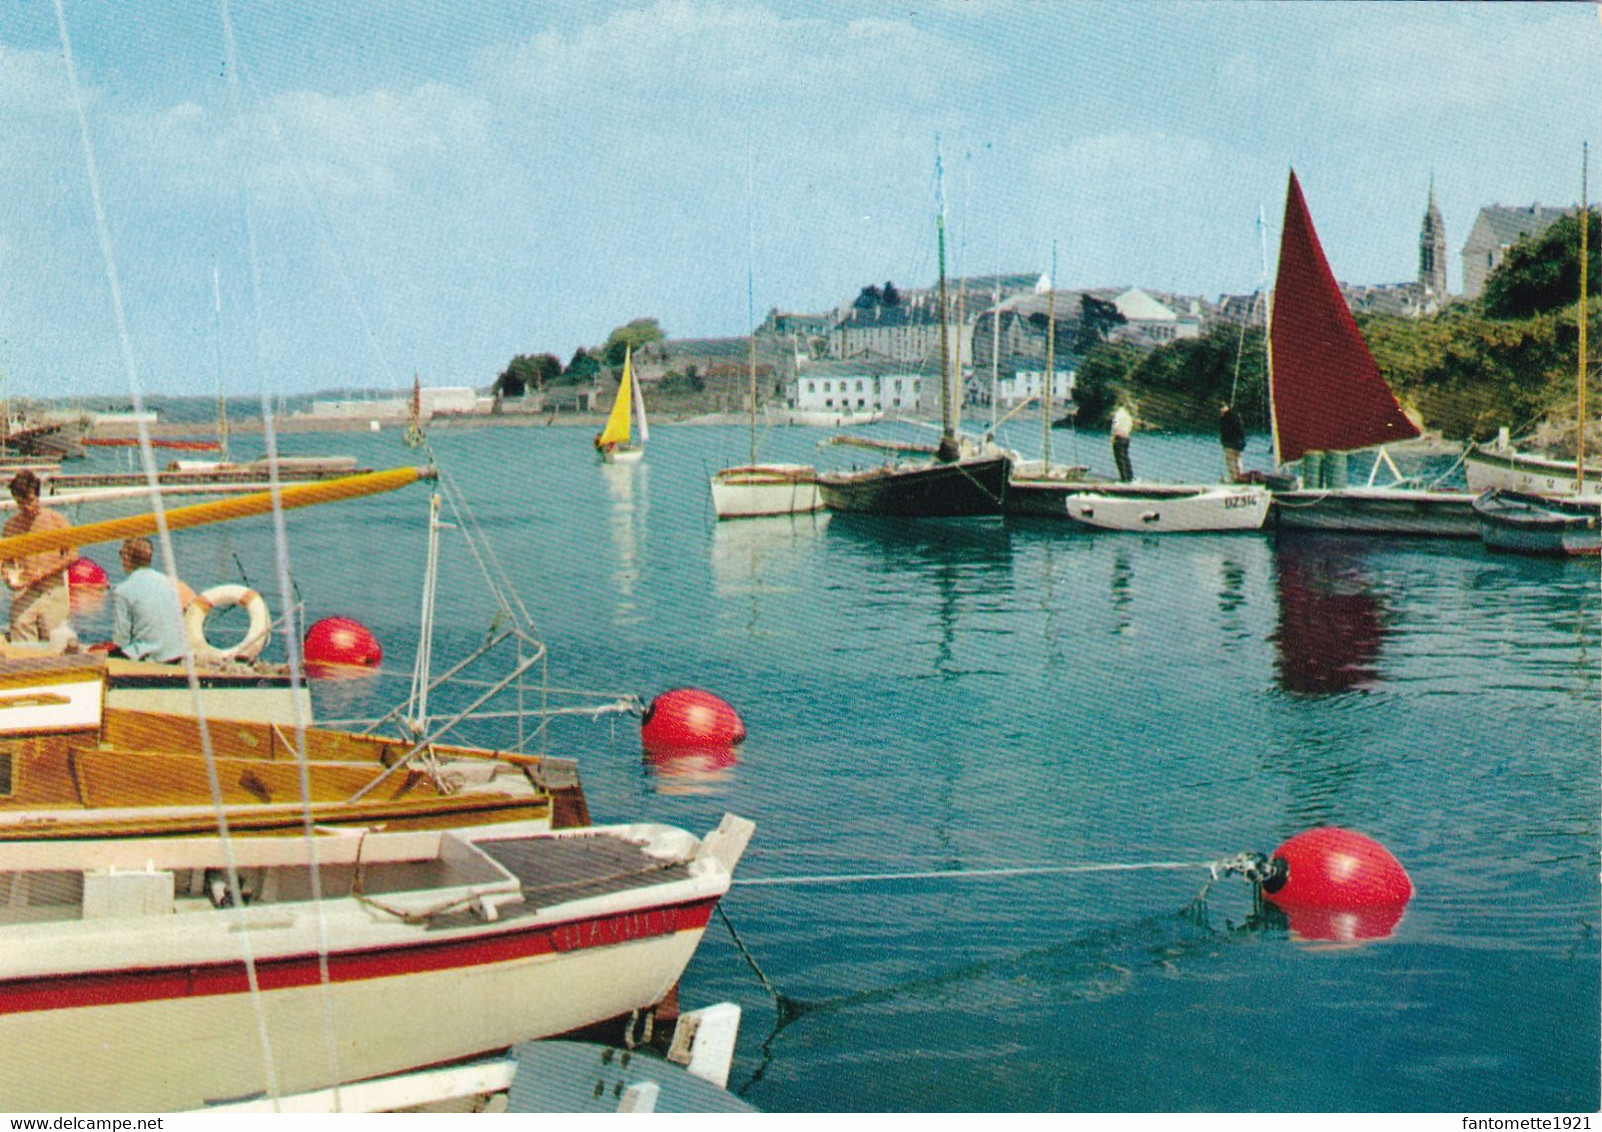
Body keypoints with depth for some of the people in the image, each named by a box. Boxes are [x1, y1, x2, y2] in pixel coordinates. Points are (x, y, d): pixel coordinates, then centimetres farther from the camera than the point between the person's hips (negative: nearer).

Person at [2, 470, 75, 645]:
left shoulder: (56, 520, 1)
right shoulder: (11, 524, 8)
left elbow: (72, 555, -1)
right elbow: (6, 560, 15)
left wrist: (44, 573, -11)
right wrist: (9, 576, -7)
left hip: (53, 593, -2)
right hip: (23, 596, 2)